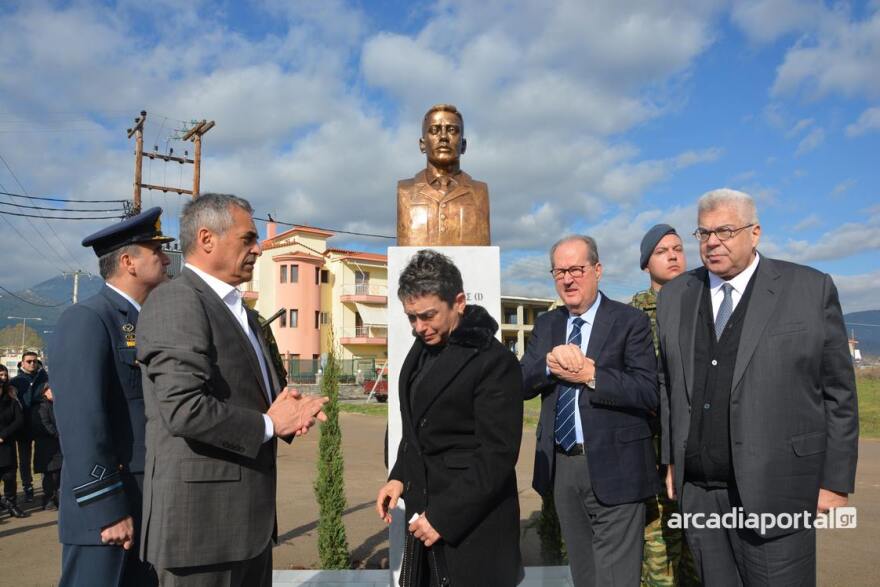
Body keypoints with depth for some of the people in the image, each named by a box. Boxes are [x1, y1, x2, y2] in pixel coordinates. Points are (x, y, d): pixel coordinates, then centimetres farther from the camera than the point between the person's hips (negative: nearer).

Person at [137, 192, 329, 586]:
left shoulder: (239, 310, 16)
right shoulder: (176, 303, -16)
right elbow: (186, 410, -26)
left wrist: (290, 410, 0)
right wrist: (268, 424, -13)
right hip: (202, 514, -9)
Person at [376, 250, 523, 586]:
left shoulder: (493, 361, -18)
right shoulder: (423, 347, 6)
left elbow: (498, 455, -18)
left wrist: (443, 517, -18)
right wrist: (400, 477, 4)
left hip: (471, 524, -7)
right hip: (423, 508, 7)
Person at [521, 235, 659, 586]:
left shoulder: (630, 322, -6)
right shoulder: (546, 325, 10)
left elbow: (650, 394, -15)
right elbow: (521, 384, 0)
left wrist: (591, 375, -21)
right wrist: (549, 363, -18)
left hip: (612, 468, -5)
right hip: (561, 467, 5)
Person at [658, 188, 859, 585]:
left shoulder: (811, 289, -2)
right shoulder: (675, 296, 8)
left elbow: (838, 392, -1)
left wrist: (836, 480, -3)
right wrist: (671, 460, 9)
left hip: (774, 489, -3)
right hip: (696, 490, 3)